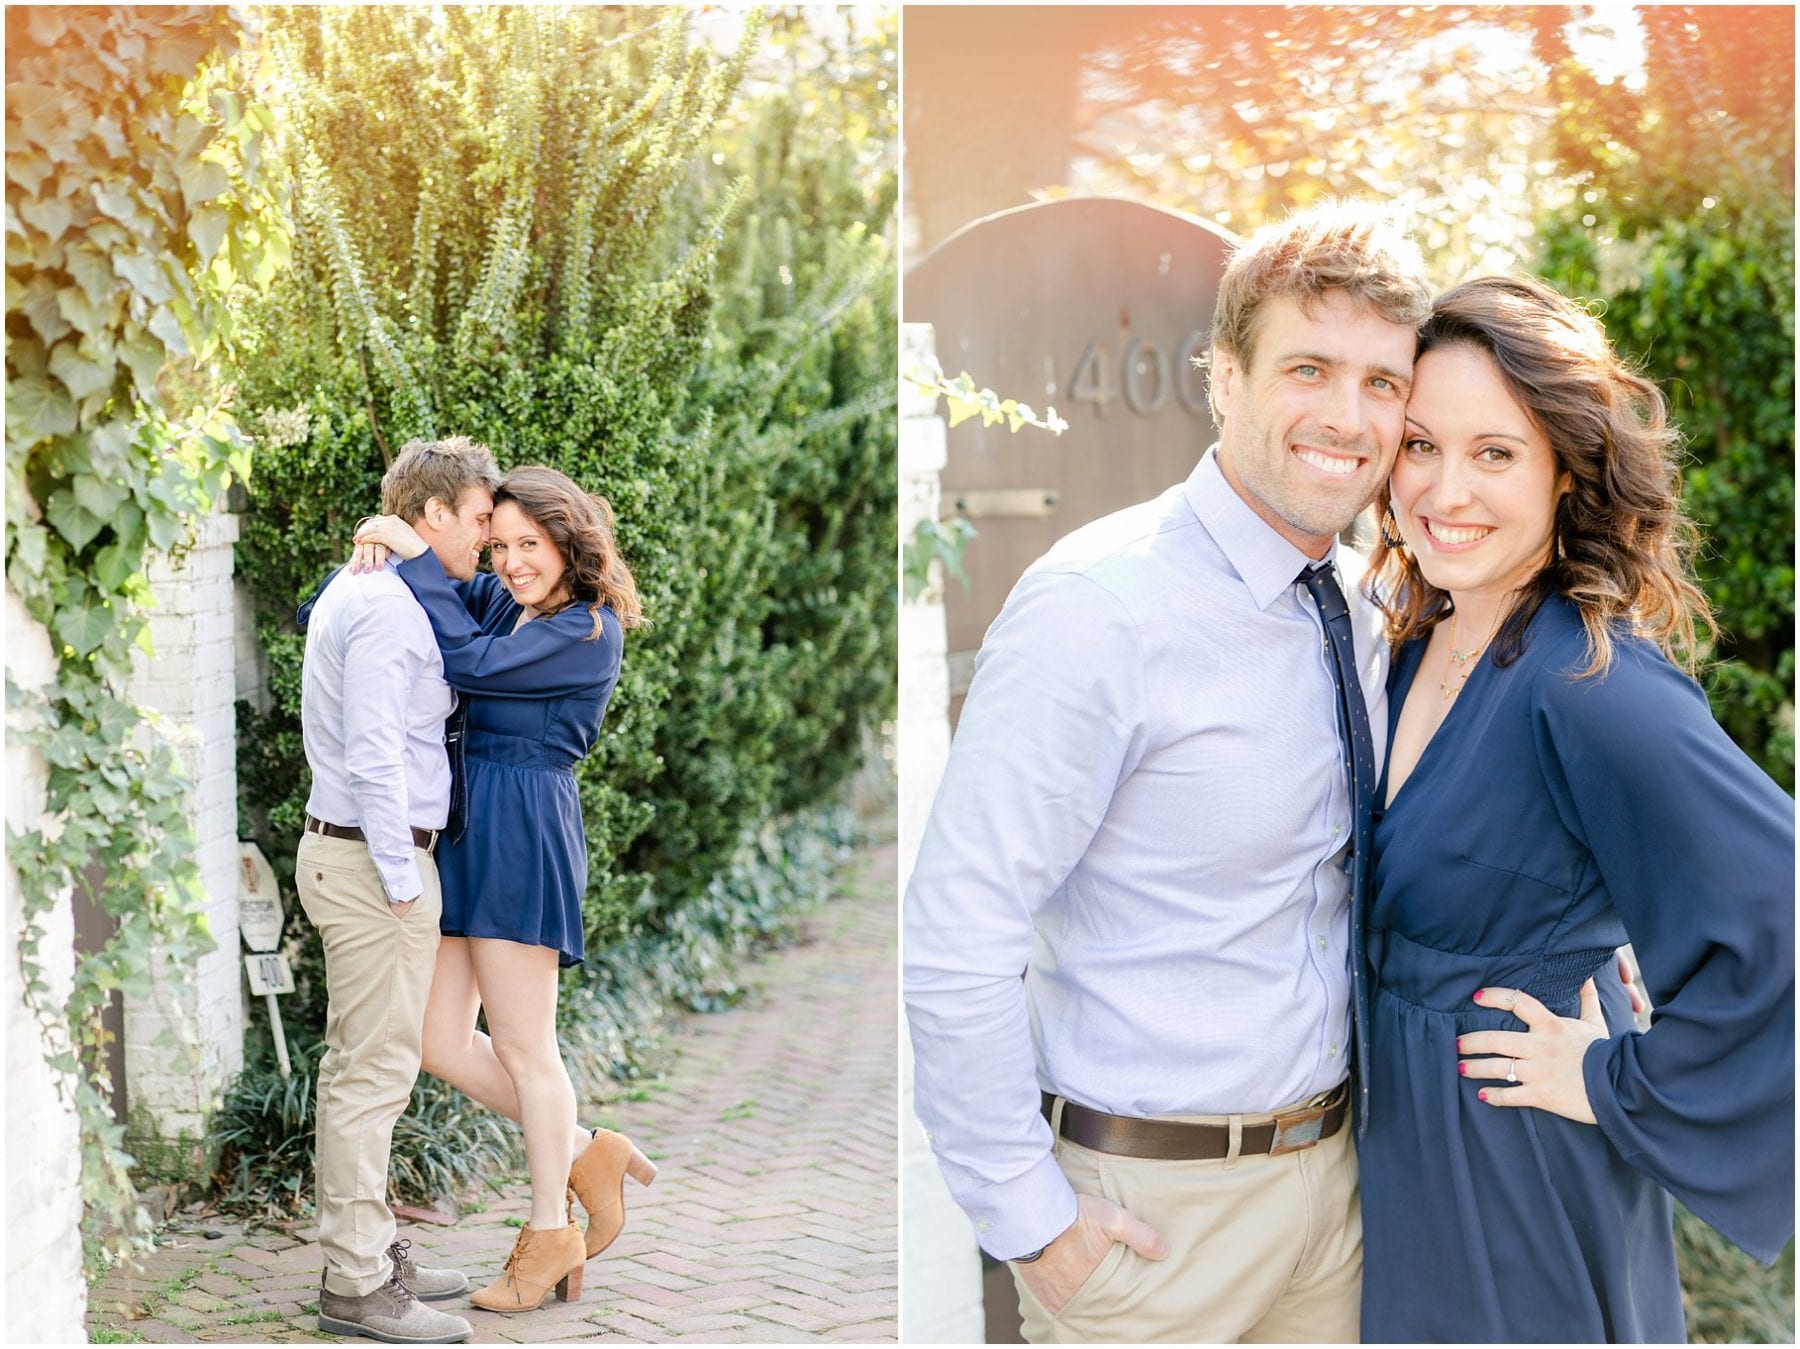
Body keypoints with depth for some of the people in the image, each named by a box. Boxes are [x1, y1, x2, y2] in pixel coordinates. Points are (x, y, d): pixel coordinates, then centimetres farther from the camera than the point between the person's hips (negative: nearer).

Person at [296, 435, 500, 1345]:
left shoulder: (353, 592, 16)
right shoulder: (387, 606, -16)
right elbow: (374, 755, -21)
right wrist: (401, 881, -19)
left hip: (345, 850, 11)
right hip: (376, 859, -11)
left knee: (358, 1065, 15)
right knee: (374, 1072, -6)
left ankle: (368, 1252, 23)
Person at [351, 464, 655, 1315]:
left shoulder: (592, 631, -9)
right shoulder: (497, 600, 12)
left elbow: (471, 662, -18)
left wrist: (414, 555, -13)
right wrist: (379, 548, -3)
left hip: (523, 832, -8)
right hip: (461, 828, 8)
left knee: (522, 1047, 2)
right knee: (442, 1043, 7)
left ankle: (551, 1234, 17)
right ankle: (585, 1155, 25)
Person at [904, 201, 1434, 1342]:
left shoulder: (1360, 608, 4)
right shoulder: (1098, 610, -20)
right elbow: (954, 939, -22)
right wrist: (1028, 1220, -18)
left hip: (1333, 1158, 7)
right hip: (1154, 1203, -7)